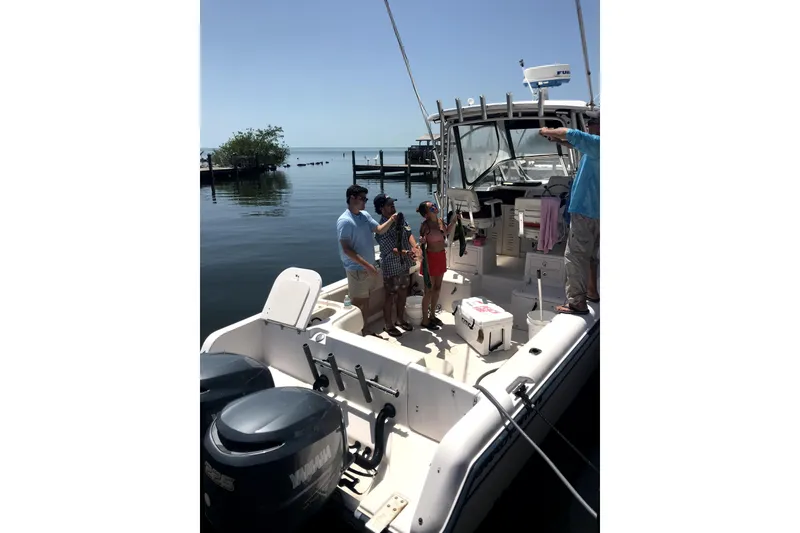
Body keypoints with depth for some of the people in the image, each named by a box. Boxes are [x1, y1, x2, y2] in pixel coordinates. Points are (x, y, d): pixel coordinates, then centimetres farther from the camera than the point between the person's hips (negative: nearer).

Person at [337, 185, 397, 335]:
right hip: (356, 269, -8)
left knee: (366, 301, 18)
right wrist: (367, 265, -26)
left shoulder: (365, 215, 6)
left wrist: (391, 220, -16)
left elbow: (380, 230, 4)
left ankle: (364, 332, 32)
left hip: (367, 267, 8)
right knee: (358, 304, 1)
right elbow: (346, 249, -22)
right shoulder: (345, 221, -19)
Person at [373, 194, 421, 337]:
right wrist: (407, 253, -41)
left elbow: (408, 233, 2)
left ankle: (400, 319, 36)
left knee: (403, 293, 19)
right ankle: (388, 324, 22)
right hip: (391, 267, -7)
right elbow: (391, 249, -25)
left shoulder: (400, 219, 2)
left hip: (405, 264, 8)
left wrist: (414, 246, -18)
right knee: (390, 296, 6)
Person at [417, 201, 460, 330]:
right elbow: (422, 244, -17)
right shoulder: (425, 225, -20)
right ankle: (425, 320, 15)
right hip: (431, 257, -8)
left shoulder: (440, 221, 2)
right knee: (429, 290, 2)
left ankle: (432, 316, 32)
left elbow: (446, 233, 23)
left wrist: (454, 220, 15)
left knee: (437, 288, 17)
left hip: (441, 256, 8)